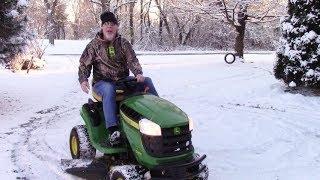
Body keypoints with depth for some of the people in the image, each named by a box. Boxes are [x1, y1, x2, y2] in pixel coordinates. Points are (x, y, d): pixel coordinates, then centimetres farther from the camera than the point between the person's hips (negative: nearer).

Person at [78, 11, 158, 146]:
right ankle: (113, 130, -44)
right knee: (109, 89, -38)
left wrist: (138, 74, -25)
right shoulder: (94, 45, 2)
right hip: (102, 82, -3)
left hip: (123, 79, 3)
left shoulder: (123, 43, 6)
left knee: (147, 81, -15)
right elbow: (84, 65, 2)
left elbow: (132, 60, -5)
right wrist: (83, 80, -18)